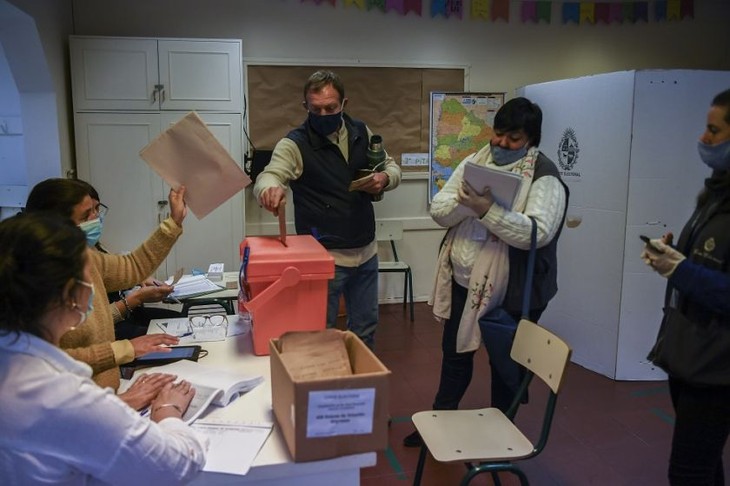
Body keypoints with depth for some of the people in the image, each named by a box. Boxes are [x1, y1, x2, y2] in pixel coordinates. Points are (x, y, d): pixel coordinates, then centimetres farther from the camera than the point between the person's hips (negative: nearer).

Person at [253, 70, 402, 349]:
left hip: (366, 252, 5)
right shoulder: (295, 144, -12)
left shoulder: (362, 133, 4)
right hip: (324, 258, -5)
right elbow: (268, 176, -28)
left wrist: (385, 177, -10)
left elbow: (392, 167, 14)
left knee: (365, 329, 20)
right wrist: (270, 189, -52)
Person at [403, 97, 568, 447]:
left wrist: (488, 210, -34)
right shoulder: (473, 162, 4)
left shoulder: (544, 177, -13)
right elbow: (438, 211, -1)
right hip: (463, 281, 6)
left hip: (511, 290, -5)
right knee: (455, 351, 20)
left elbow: (537, 232, -27)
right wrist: (464, 202, -22)